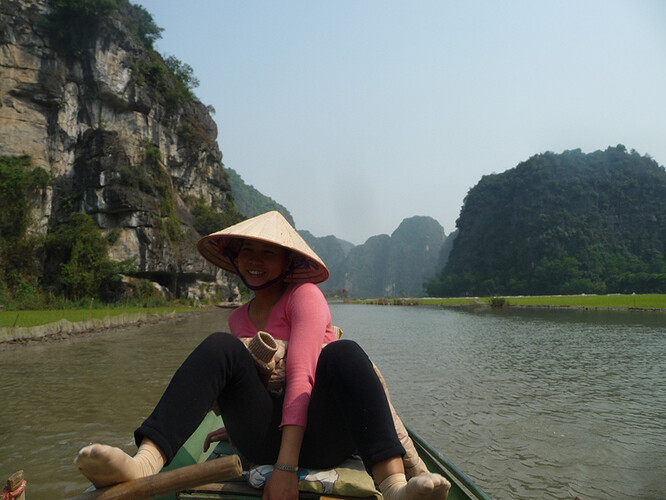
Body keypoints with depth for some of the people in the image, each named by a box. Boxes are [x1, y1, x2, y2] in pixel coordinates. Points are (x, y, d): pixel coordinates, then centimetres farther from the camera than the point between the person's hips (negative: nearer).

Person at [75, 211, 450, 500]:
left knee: (343, 352, -31)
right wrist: (239, 425, 17)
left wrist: (287, 467, -25)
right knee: (221, 347, -18)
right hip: (265, 438, 4)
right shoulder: (239, 319, 17)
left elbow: (301, 376, -16)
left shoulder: (305, 294, -2)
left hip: (319, 436, -3)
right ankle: (146, 461, -40)